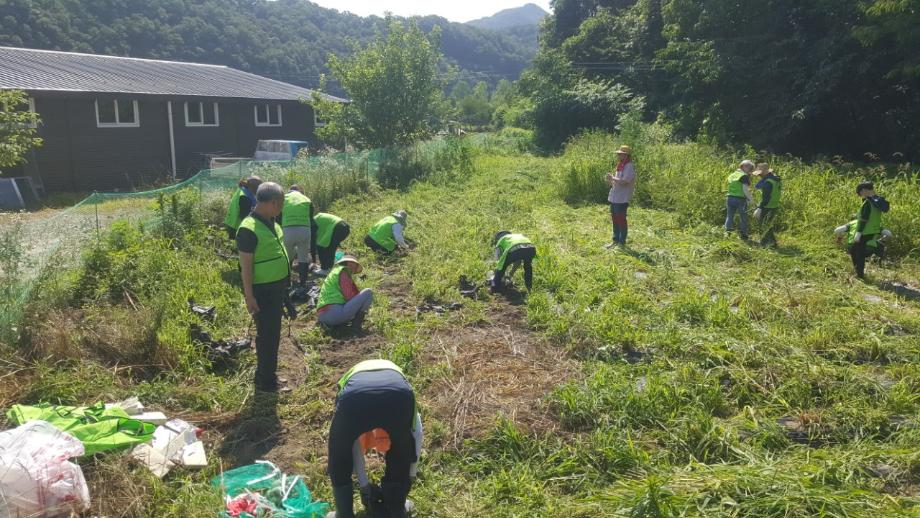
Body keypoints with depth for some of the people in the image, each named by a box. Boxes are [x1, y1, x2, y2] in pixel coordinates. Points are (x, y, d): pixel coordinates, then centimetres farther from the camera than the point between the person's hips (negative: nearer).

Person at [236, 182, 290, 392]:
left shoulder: (270, 222, 6)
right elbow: (246, 265, -21)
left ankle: (267, 373, 33)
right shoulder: (249, 229, -21)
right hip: (263, 290, -9)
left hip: (277, 287, 9)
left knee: (273, 333, 18)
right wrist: (249, 296, -20)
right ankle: (265, 381, 13)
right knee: (266, 334, 1)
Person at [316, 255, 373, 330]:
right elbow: (349, 296, -9)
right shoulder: (343, 271, -1)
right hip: (335, 312, -10)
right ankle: (356, 325, -10)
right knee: (368, 292, -7)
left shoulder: (335, 272, 29)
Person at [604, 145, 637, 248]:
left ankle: (622, 242, 5)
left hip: (622, 199, -9)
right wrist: (610, 180, 2)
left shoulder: (629, 167, -13)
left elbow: (624, 182, -23)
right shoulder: (620, 166, 16)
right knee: (615, 220, 13)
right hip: (614, 197, 9)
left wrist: (612, 178, -12)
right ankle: (615, 240, 23)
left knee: (621, 220, -3)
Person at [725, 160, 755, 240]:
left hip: (730, 198, 6)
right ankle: (744, 235, 13)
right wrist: (751, 199, -10)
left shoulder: (732, 175, 12)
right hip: (740, 199, -6)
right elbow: (745, 189, -17)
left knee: (729, 217, 13)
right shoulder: (744, 176, -10)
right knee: (743, 218, 8)